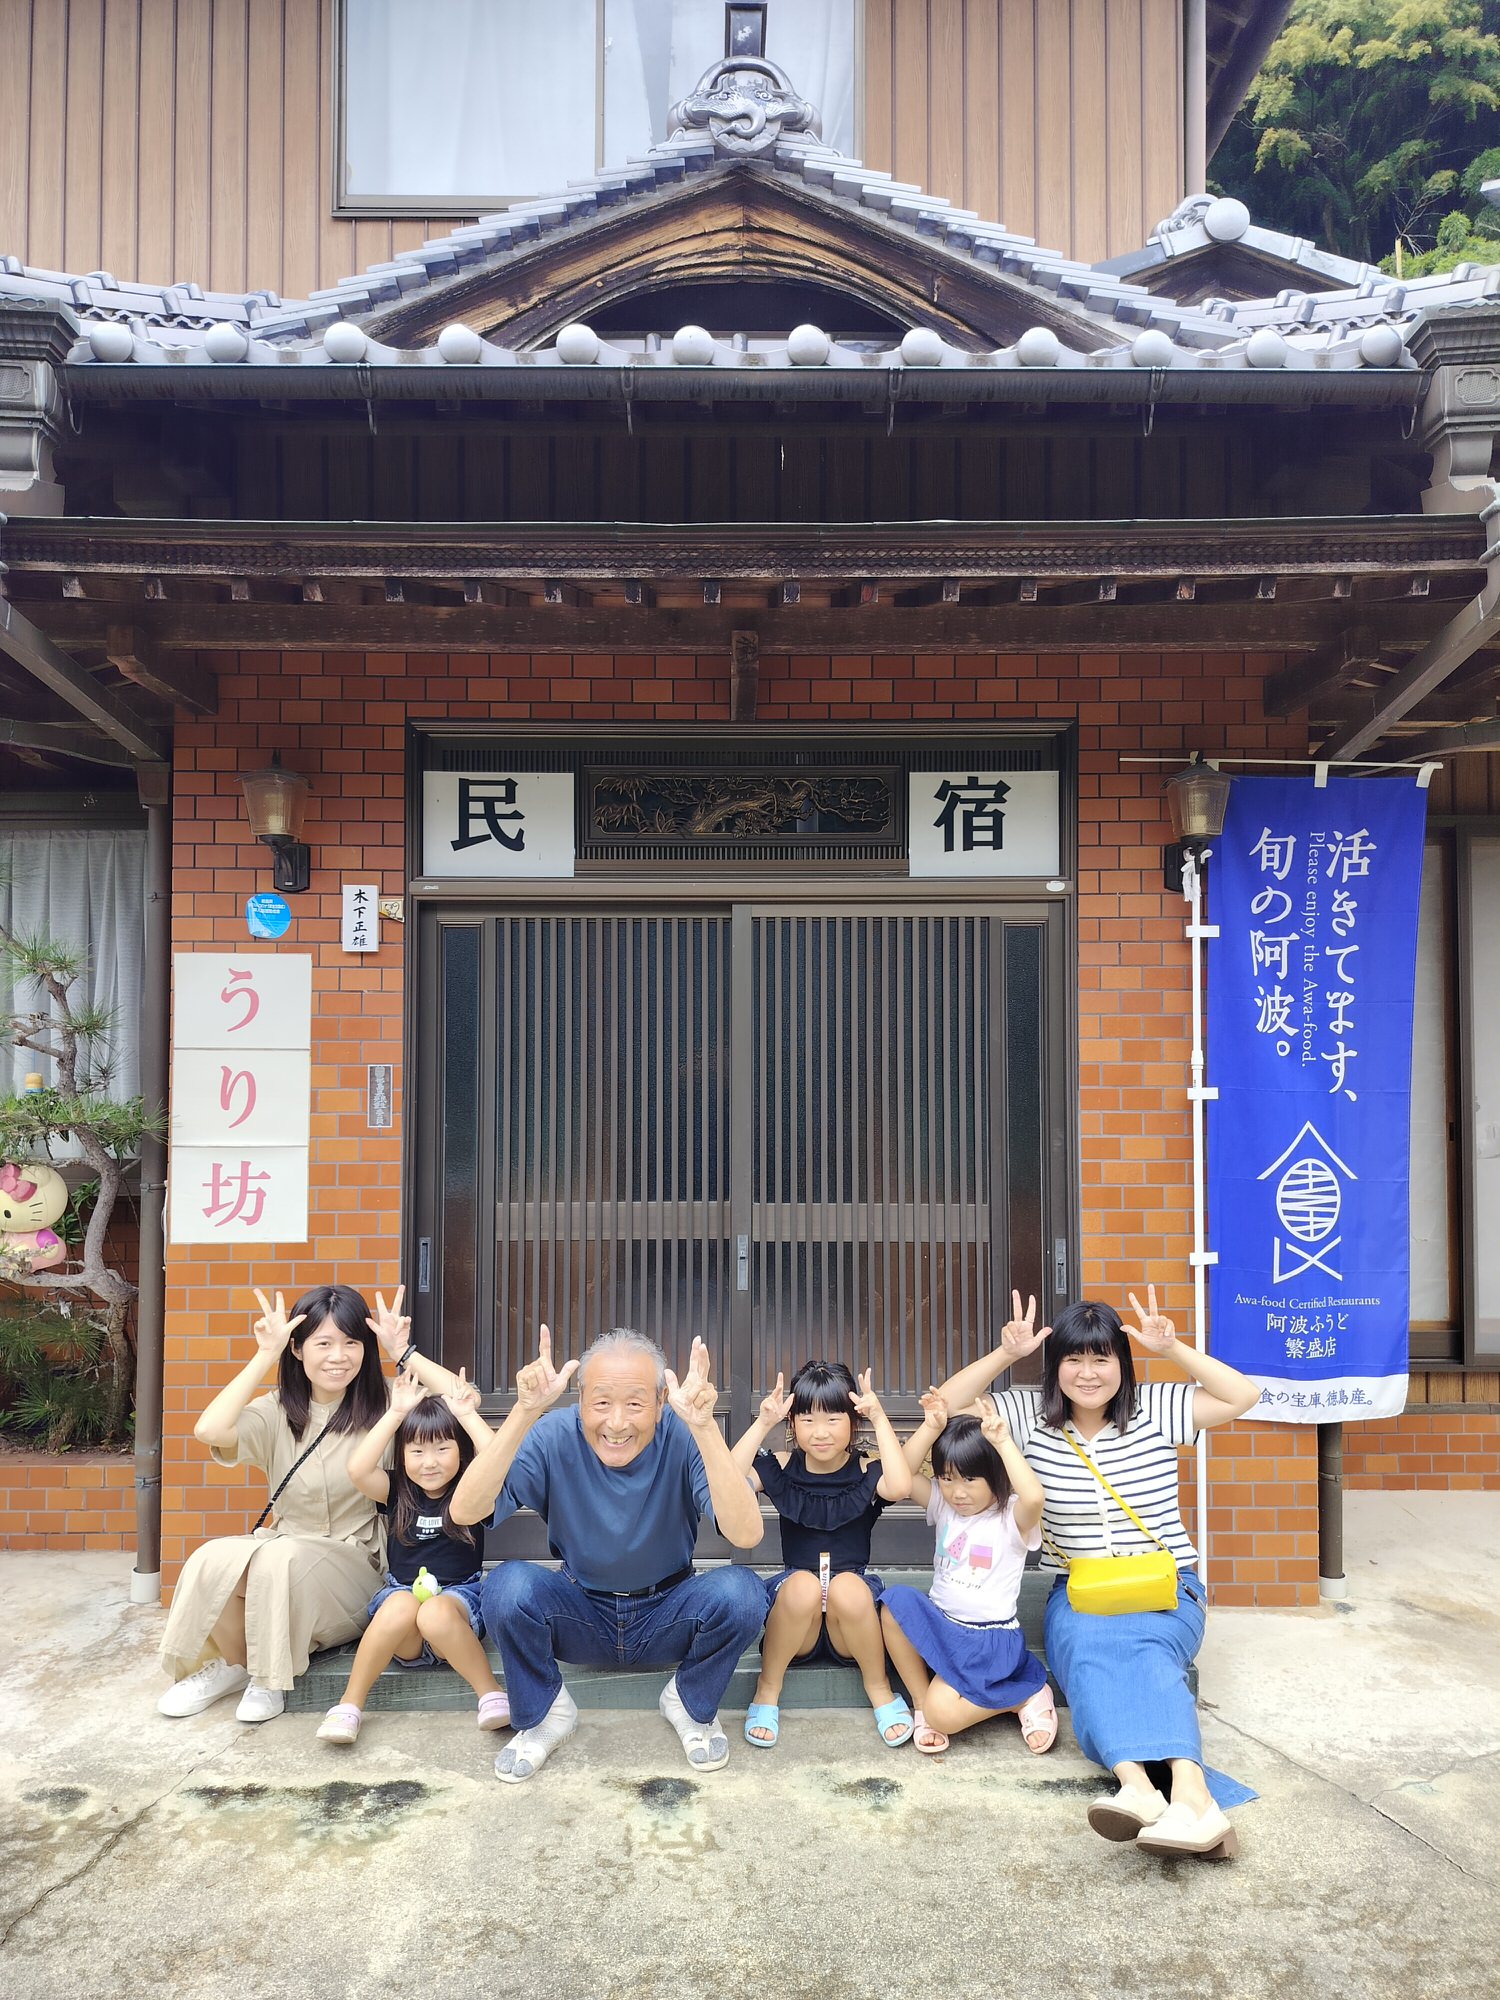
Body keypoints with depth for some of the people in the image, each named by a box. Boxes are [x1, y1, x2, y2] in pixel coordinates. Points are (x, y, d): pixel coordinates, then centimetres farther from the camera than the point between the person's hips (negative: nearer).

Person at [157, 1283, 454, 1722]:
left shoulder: (383, 1406, -4)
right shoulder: (277, 1412, 2)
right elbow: (210, 1431, -19)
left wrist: (402, 1352, -17)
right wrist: (266, 1356, -15)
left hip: (354, 1569, -3)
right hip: (282, 1548, 3)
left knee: (283, 1557, -32)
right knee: (210, 1561, -27)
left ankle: (269, 1680, -6)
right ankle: (232, 1665, 4)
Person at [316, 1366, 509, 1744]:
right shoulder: (396, 1492, 4)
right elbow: (358, 1469, -16)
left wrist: (468, 1416, -18)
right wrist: (396, 1413, -17)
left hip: (459, 1595, -1)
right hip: (402, 1591, 2)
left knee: (436, 1613, -37)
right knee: (401, 1604, -35)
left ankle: (492, 1696, -26)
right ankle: (349, 1705, -25)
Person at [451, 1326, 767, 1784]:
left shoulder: (684, 1437, -22)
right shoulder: (554, 1437, -20)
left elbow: (746, 1534, -36)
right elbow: (463, 1511, -33)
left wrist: (705, 1427, -48)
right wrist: (524, 1414, -44)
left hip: (668, 1617, 0)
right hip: (580, 1616, 0)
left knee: (741, 1594, -30)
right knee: (507, 1586, -29)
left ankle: (691, 1705, 3)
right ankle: (545, 1714, 1)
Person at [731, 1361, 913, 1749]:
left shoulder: (865, 1474, -1)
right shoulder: (782, 1469, 2)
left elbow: (900, 1486, -26)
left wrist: (880, 1419, -20)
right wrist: (763, 1423, -18)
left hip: (851, 1620, 0)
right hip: (796, 1603, 0)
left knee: (848, 1586, -33)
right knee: (803, 1584, -33)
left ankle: (879, 1690, -7)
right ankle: (767, 1691, -10)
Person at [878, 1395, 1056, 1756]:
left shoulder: (1011, 1518, -10)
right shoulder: (944, 1506, 5)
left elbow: (1033, 1497, -35)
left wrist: (1003, 1442, -32)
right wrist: (931, 1428, -18)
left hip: (990, 1639, -5)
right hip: (939, 1623, 5)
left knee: (942, 1715, -23)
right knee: (894, 1604, -25)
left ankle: (1026, 1695, 4)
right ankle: (922, 1702, -9)